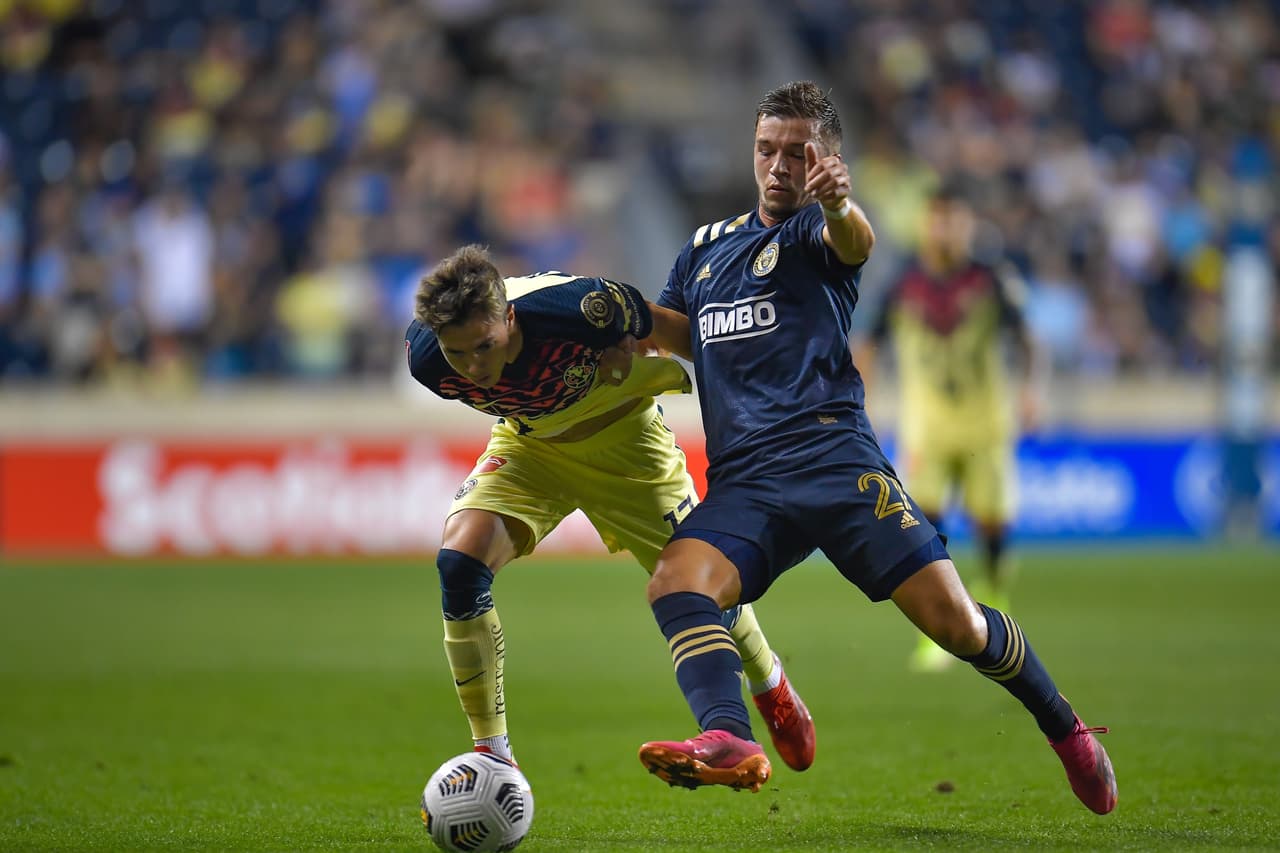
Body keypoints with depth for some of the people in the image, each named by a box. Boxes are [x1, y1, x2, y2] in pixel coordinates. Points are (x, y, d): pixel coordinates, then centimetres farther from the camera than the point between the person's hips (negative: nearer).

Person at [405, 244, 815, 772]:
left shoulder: (580, 308, -40)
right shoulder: (425, 357, -28)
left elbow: (675, 327, -18)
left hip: (622, 440, -2)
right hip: (528, 445, 2)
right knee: (458, 564, -22)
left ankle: (770, 685, 42)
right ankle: (492, 757, -10)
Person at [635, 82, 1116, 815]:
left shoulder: (815, 229, 5)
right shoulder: (706, 248, 22)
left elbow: (856, 243, -22)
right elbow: (667, 335, 37)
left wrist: (838, 206, -46)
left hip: (836, 460, -4)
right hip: (742, 483, 4)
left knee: (954, 620, -11)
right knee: (675, 581, -27)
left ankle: (1067, 730, 14)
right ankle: (730, 741, -46)